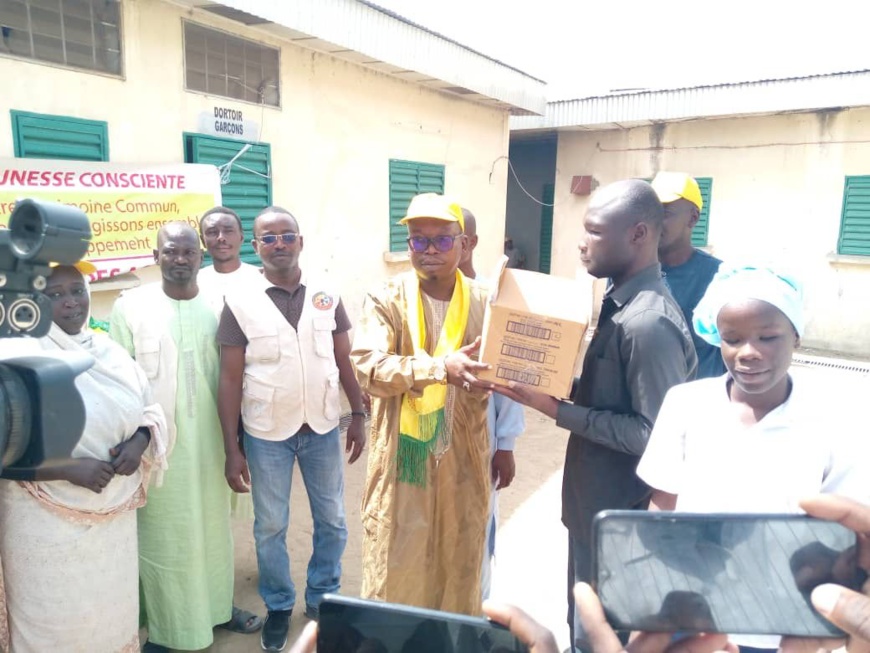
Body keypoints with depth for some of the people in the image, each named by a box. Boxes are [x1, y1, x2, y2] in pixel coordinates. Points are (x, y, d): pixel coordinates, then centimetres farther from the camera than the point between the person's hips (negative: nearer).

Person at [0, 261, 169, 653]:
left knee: (115, 611, 17)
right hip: (48, 521, -4)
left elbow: (150, 409, 12)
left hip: (116, 515, 4)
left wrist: (140, 440, -8)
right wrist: (70, 468, -22)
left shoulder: (111, 353, 2)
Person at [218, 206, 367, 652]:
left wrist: (359, 415, 3)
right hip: (266, 433, -2)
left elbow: (344, 361, 4)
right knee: (270, 527, 14)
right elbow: (230, 379, -8)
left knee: (332, 521, 14)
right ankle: (278, 607, 38)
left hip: (323, 427, 2)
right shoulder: (240, 302, -9)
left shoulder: (327, 295, -3)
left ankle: (323, 599, 38)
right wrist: (231, 449, -9)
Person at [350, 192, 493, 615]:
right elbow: (368, 368, -20)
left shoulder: (484, 302, 2)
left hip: (463, 458, 3)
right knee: (395, 569, 9)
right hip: (403, 458, -2)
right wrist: (442, 367, -32)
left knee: (459, 564, 18)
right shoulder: (386, 300, -6)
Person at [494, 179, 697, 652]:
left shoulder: (649, 322, -27)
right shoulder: (622, 300, 4)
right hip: (599, 506, 9)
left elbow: (656, 436, -25)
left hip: (620, 519, -9)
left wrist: (558, 410, -24)